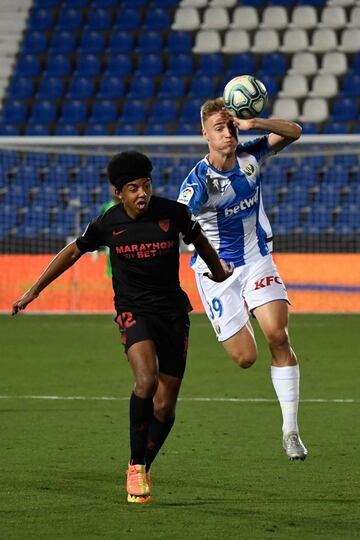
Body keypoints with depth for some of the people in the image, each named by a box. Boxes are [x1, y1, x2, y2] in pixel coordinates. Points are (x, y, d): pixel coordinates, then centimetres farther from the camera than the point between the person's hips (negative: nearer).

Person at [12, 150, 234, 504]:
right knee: (146, 380, -28)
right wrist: (34, 290, 15)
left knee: (165, 405, 1)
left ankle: (144, 468, 24)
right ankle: (135, 466, -15)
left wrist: (219, 271, 33)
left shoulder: (174, 213, -6)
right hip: (133, 311, -2)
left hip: (173, 311, 2)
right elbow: (74, 251, 11)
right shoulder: (108, 224, -6)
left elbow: (199, 240, 15)